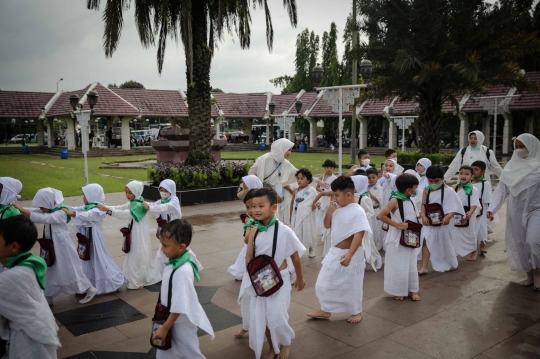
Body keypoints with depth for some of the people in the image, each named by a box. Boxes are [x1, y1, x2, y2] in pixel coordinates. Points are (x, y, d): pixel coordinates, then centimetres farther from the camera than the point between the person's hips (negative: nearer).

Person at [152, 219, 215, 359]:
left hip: (181, 322, -8)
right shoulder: (174, 261, -6)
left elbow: (179, 306, -28)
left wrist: (164, 328, -20)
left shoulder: (183, 271, -33)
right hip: (172, 318, 8)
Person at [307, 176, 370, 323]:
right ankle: (326, 310, 30)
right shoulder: (338, 208, 1)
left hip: (351, 254, -7)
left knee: (352, 285, 11)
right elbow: (327, 225, 11)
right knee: (324, 282, 13)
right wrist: (329, 212, -7)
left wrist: (350, 254, -33)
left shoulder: (358, 211, -20)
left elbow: (359, 235, -26)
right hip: (335, 252, 7)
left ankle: (356, 311, 33)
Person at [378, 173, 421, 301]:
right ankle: (398, 291, 19)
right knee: (398, 266, 3)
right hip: (398, 239, -7)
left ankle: (412, 290, 26)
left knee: (411, 265, 14)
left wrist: (420, 216, 0)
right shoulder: (395, 201, -17)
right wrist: (397, 225, -24)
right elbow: (381, 216, -24)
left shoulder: (410, 201, 5)